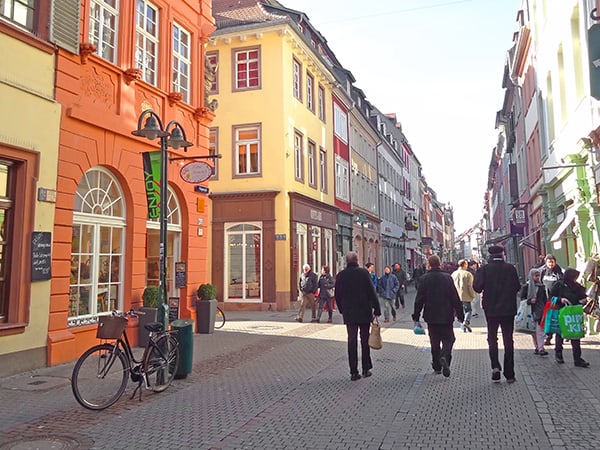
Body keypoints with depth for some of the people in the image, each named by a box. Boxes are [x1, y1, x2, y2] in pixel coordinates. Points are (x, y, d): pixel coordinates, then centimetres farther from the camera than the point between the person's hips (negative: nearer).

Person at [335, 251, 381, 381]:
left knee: (352, 341, 6)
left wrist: (342, 310, 17)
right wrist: (377, 309, -3)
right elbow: (371, 292, -9)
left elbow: (337, 296, 5)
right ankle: (366, 369, 17)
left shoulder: (340, 275, 0)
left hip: (349, 314, 2)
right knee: (365, 340, 11)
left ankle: (354, 372, 6)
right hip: (364, 312, -2)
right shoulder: (363, 273, -9)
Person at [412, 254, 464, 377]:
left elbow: (419, 299, -5)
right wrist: (460, 315, 4)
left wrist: (416, 316, 2)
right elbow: (455, 298, -3)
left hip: (431, 316, 1)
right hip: (446, 316, -1)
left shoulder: (424, 279, -5)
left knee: (434, 342, 12)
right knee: (448, 339, 9)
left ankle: (437, 366, 17)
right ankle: (445, 357, -18)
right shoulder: (447, 277, -5)